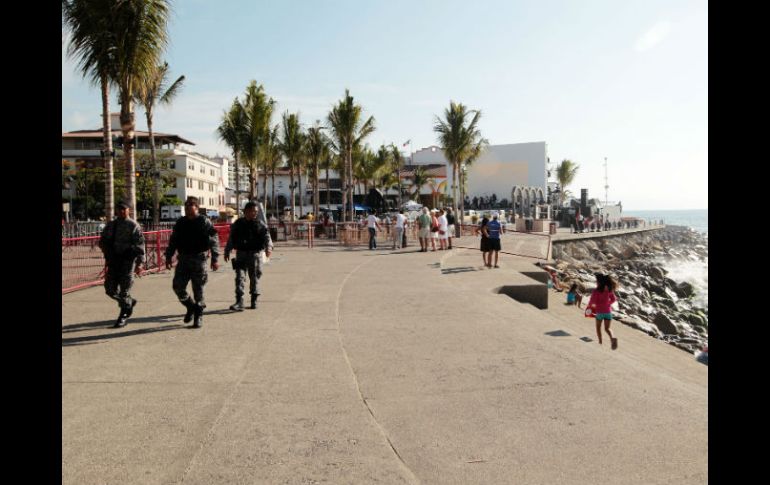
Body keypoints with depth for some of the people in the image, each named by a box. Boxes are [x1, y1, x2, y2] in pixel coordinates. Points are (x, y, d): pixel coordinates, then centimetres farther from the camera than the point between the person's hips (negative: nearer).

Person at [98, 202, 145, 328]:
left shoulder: (134, 226, -3)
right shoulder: (110, 225, 12)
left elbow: (140, 245, -6)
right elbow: (102, 241, 20)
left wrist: (139, 263, -11)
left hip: (128, 260, -6)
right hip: (113, 261, 6)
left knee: (124, 290, -3)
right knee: (110, 289, 6)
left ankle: (123, 317, 9)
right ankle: (130, 302, 31)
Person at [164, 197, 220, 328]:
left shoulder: (204, 222, -4)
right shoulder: (180, 223, 10)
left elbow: (214, 241, -7)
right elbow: (173, 241, 17)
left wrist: (215, 259, -14)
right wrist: (168, 257, 11)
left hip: (198, 259, -4)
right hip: (183, 259, 5)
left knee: (198, 289, 1)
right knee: (177, 286, 0)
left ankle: (198, 315, 14)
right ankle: (190, 307, 23)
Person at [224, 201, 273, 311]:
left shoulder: (260, 224, 2)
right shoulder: (237, 224, 6)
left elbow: (267, 236, -8)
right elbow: (231, 239, 14)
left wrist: (269, 247, -26)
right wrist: (227, 252, 16)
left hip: (255, 254, -1)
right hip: (241, 254, 1)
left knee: (254, 277, 7)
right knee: (240, 277, -8)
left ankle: (254, 300, 22)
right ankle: (239, 302, -12)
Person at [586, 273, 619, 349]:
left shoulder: (596, 291, -14)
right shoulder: (608, 289, 2)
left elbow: (592, 301, -17)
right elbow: (614, 299, 10)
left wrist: (590, 305, 6)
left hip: (599, 312, -3)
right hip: (608, 311, 3)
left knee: (598, 327, 20)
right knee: (607, 328, 6)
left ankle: (600, 342, 21)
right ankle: (613, 338, -22)